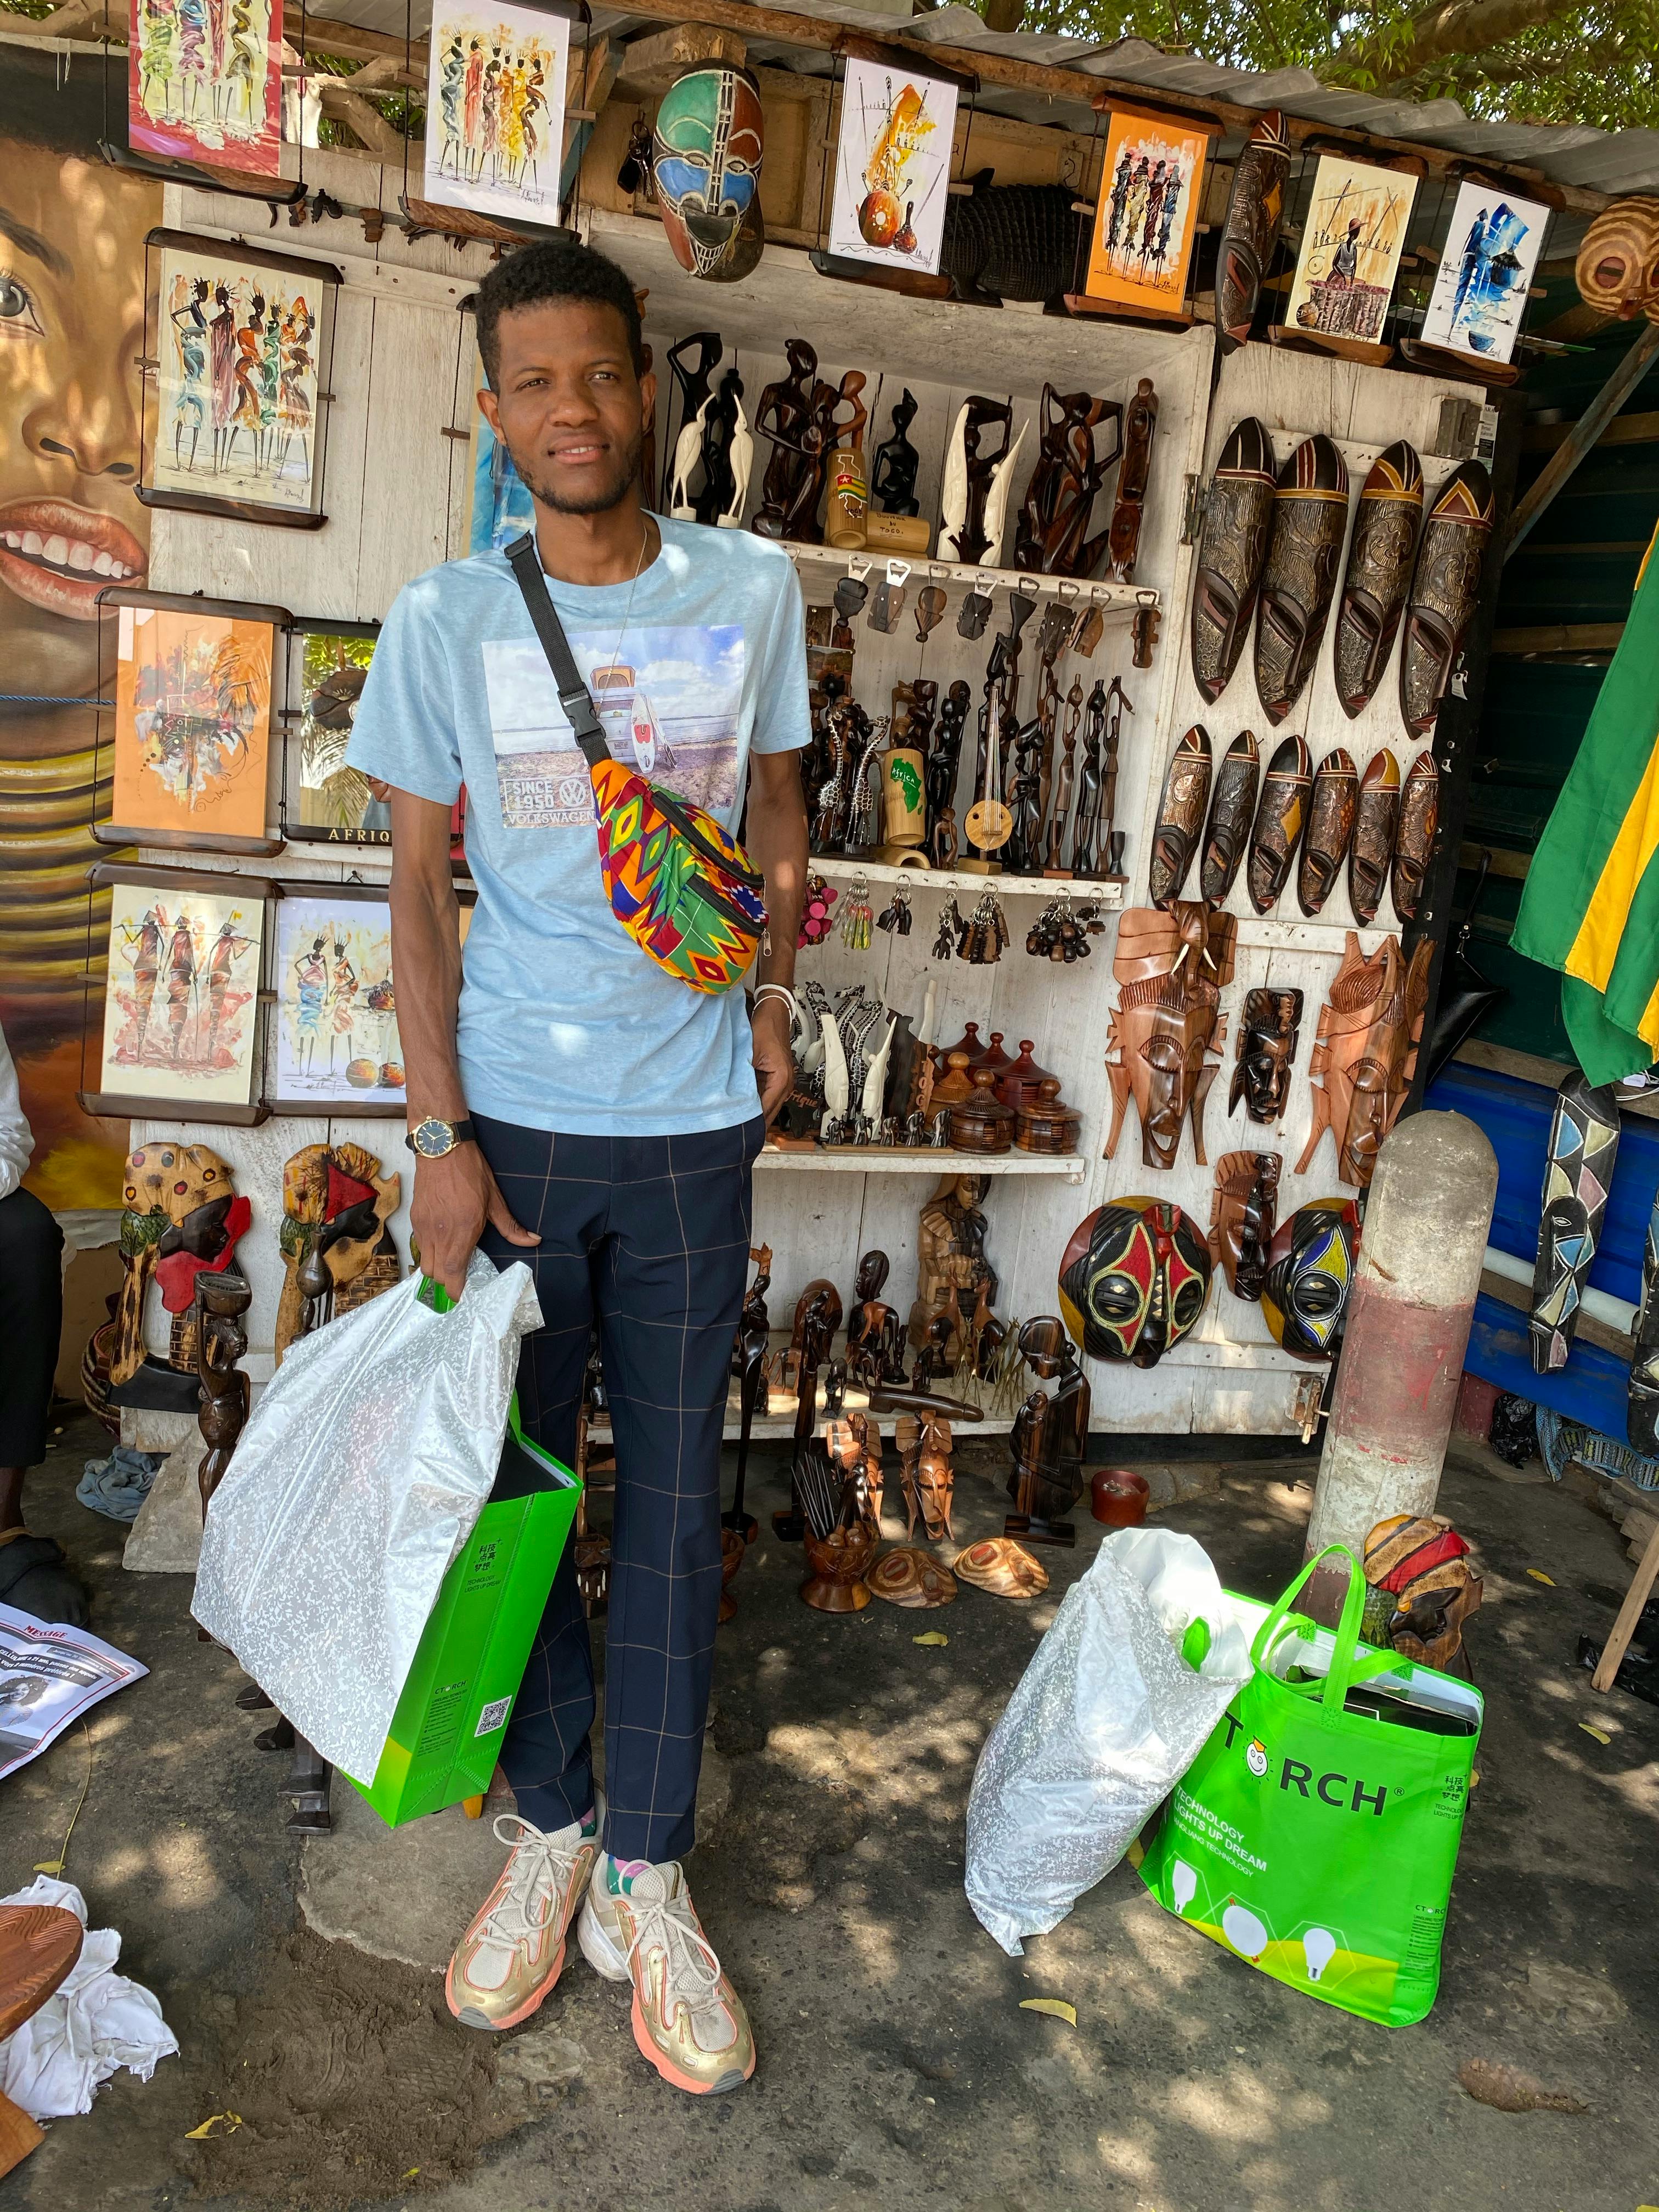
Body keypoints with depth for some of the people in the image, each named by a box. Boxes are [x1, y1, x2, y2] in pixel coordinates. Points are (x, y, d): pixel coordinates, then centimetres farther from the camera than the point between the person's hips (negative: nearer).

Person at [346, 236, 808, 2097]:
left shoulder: (751, 590, 1)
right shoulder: (443, 622, -2)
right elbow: (417, 888, 0)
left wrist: (766, 1001, 5)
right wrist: (439, 1137, -5)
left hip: (693, 1123, 1)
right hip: (515, 1117, 0)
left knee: (673, 1503, 6)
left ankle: (645, 1877, 23)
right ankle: (547, 1829, 31)